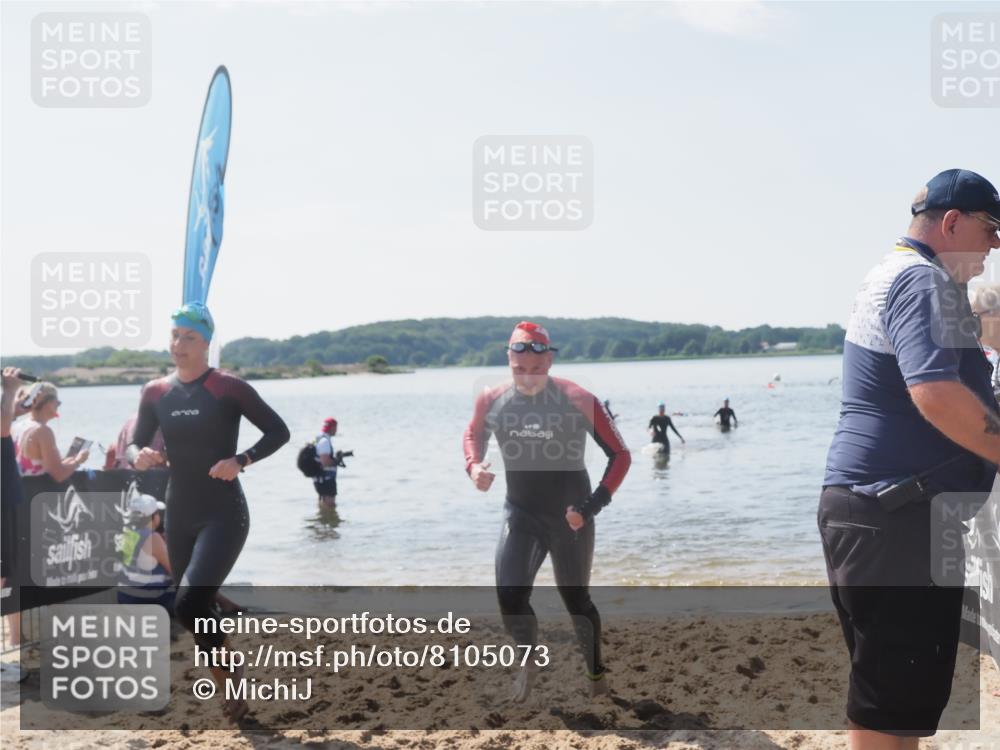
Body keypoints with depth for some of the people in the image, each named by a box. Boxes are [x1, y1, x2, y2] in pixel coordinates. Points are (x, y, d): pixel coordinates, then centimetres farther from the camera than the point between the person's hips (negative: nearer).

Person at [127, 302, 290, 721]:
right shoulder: (156, 393, 5)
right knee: (195, 608, 11)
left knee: (189, 603, -21)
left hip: (223, 516, -6)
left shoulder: (228, 387, -9)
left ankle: (226, 666, 6)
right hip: (179, 517, 6)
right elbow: (134, 444, 11)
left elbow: (278, 432, -5)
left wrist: (241, 461, -20)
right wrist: (139, 457, -13)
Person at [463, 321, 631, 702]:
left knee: (576, 601, 8)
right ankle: (528, 663, 17)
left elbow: (620, 455, -9)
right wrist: (473, 465, -7)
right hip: (521, 515, 2)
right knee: (510, 597, -13)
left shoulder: (578, 401, -18)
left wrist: (592, 506, -18)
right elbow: (473, 434, 15)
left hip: (570, 518, -2)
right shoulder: (492, 401, -8)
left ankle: (596, 674, 32)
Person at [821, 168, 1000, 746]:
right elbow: (936, 392, -28)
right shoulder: (924, 280, -13)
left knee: (893, 685, 17)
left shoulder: (892, 276, 21)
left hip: (886, 509, 11)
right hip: (898, 516, -11)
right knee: (895, 696, -5)